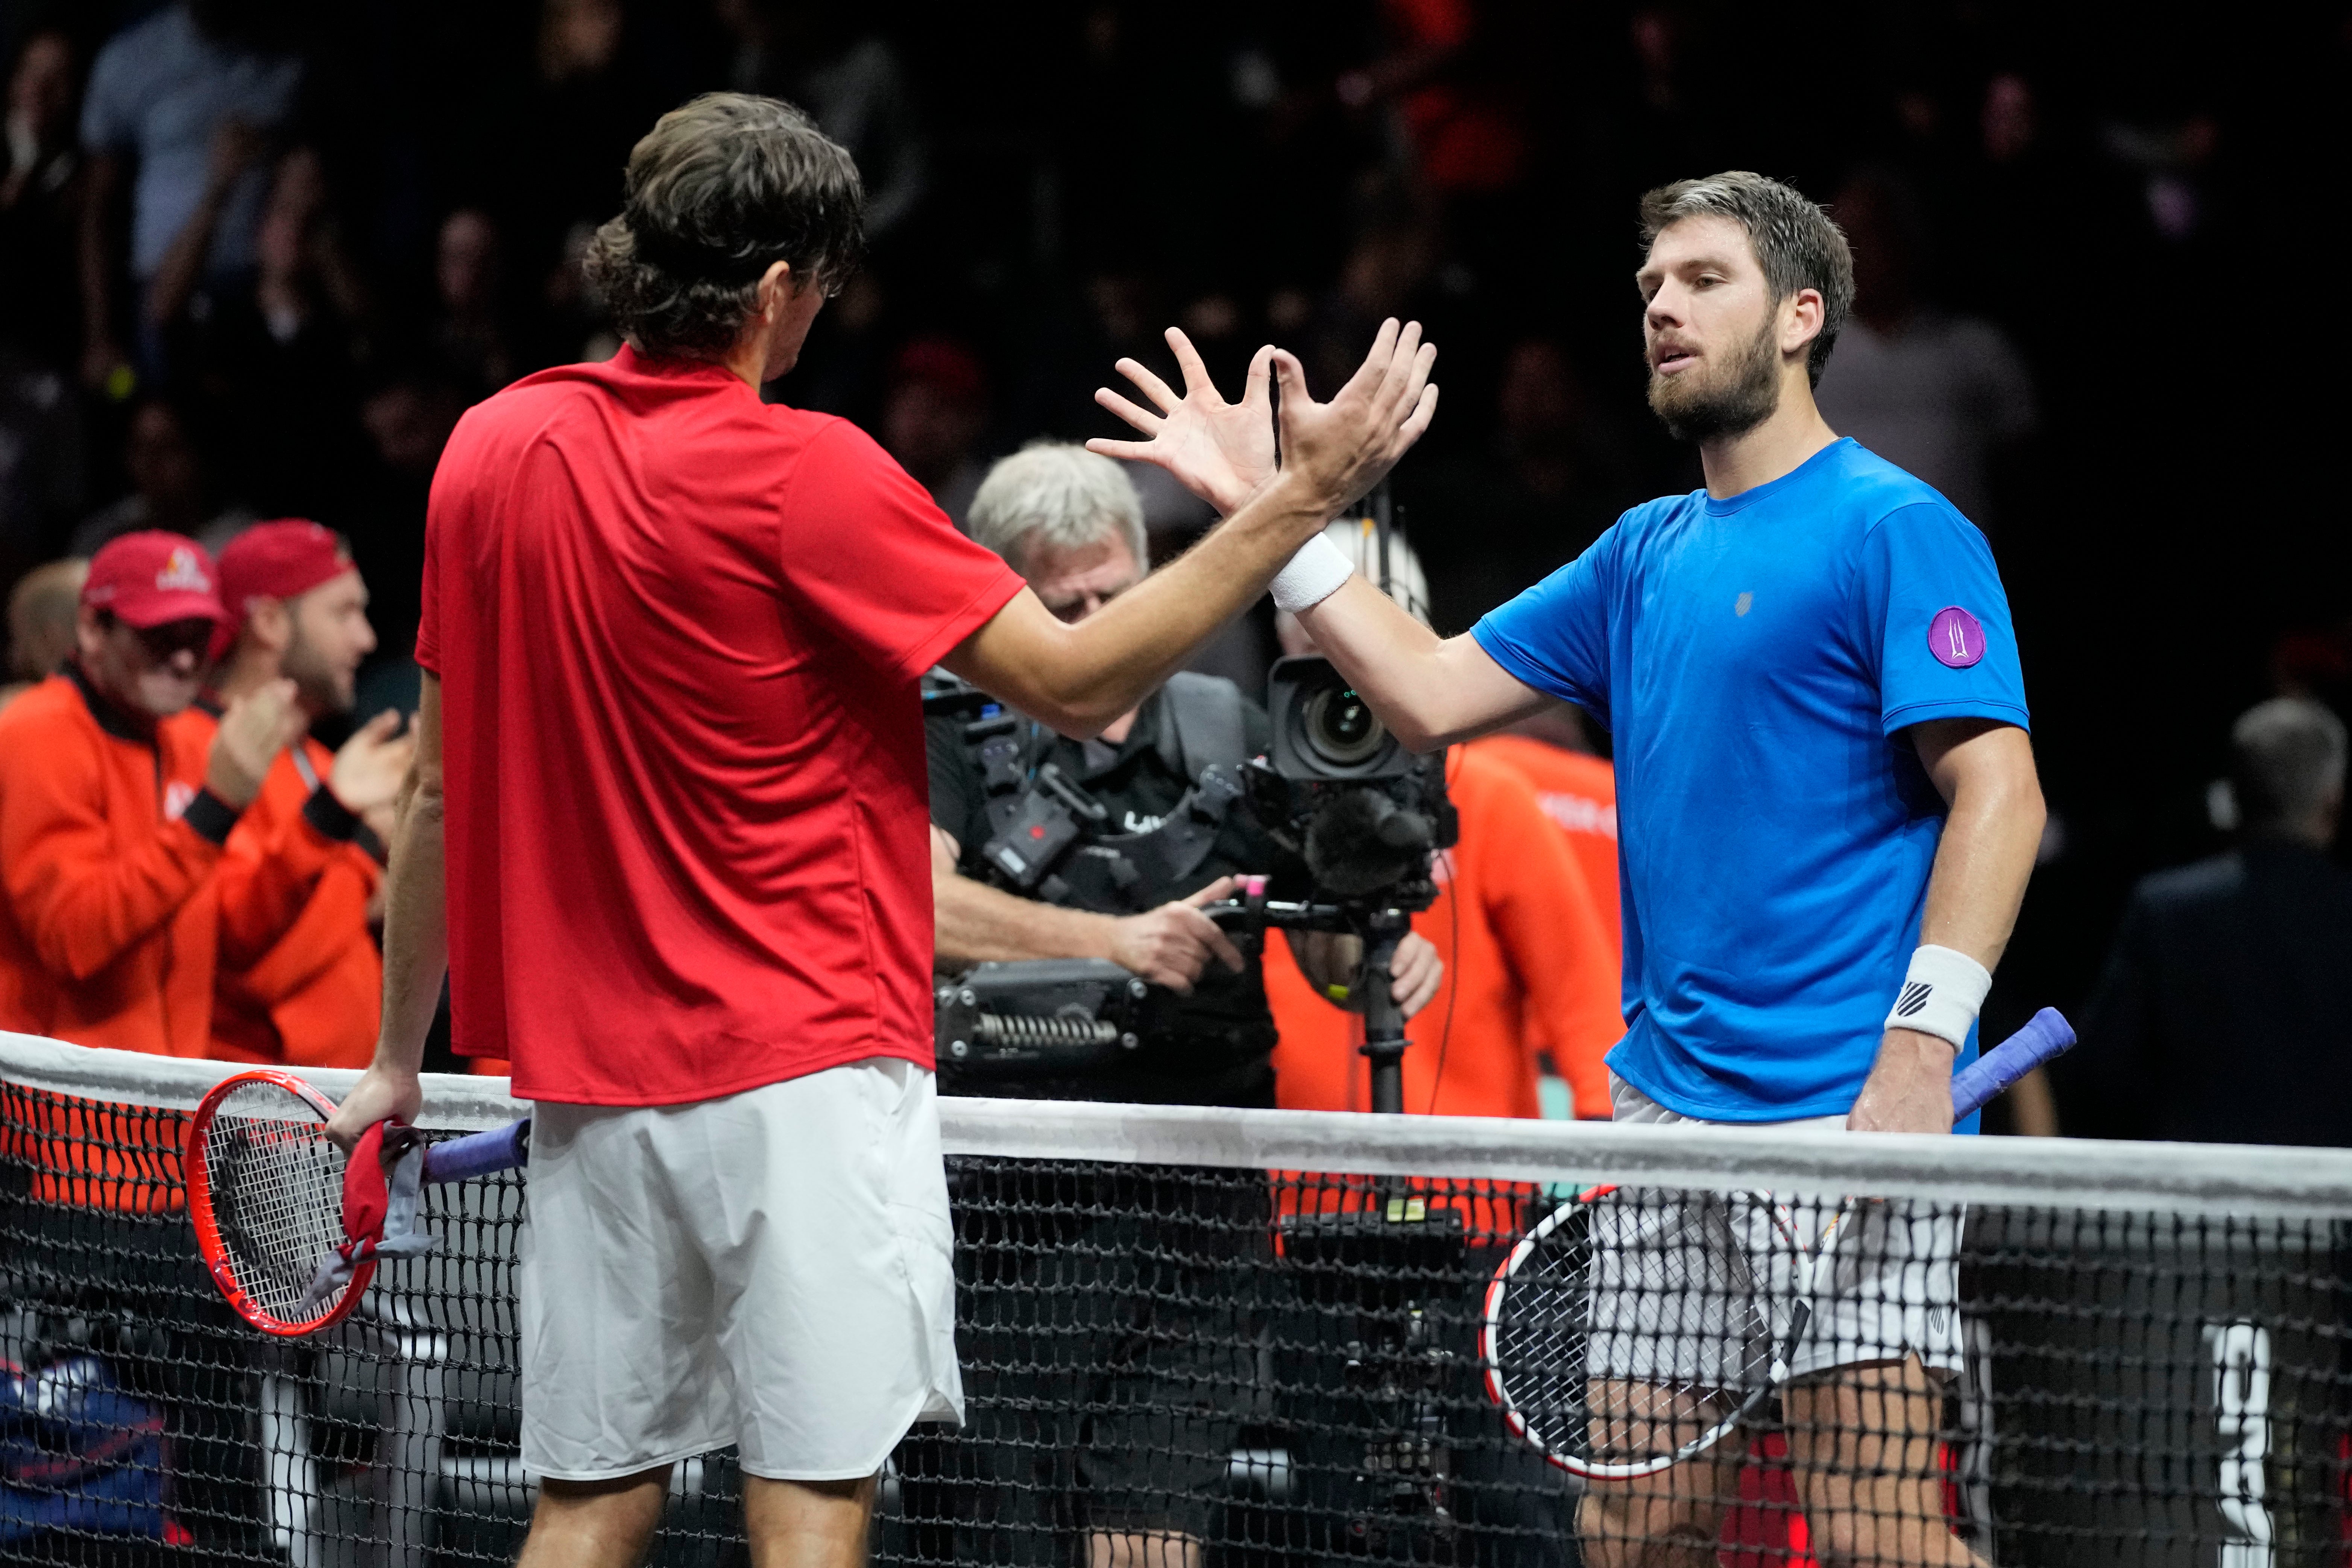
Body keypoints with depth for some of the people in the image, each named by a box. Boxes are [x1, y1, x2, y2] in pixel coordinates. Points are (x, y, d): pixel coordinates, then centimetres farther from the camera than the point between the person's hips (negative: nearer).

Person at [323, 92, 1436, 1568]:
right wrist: (1304, 495, -9)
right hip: (805, 1070, -6)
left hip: (594, 1082, 6)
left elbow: (440, 786, 13)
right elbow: (1076, 682, -11)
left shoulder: (492, 450, 5)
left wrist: (399, 1055, 22)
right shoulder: (804, 475, -13)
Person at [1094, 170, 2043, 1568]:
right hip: (1667, 1110, 8)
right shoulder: (1644, 555, 19)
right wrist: (1275, 512, 17)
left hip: (1850, 1114, -8)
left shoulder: (1894, 532, -6)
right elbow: (1435, 693, 22)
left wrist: (1925, 1038, -22)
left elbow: (1998, 792, -13)